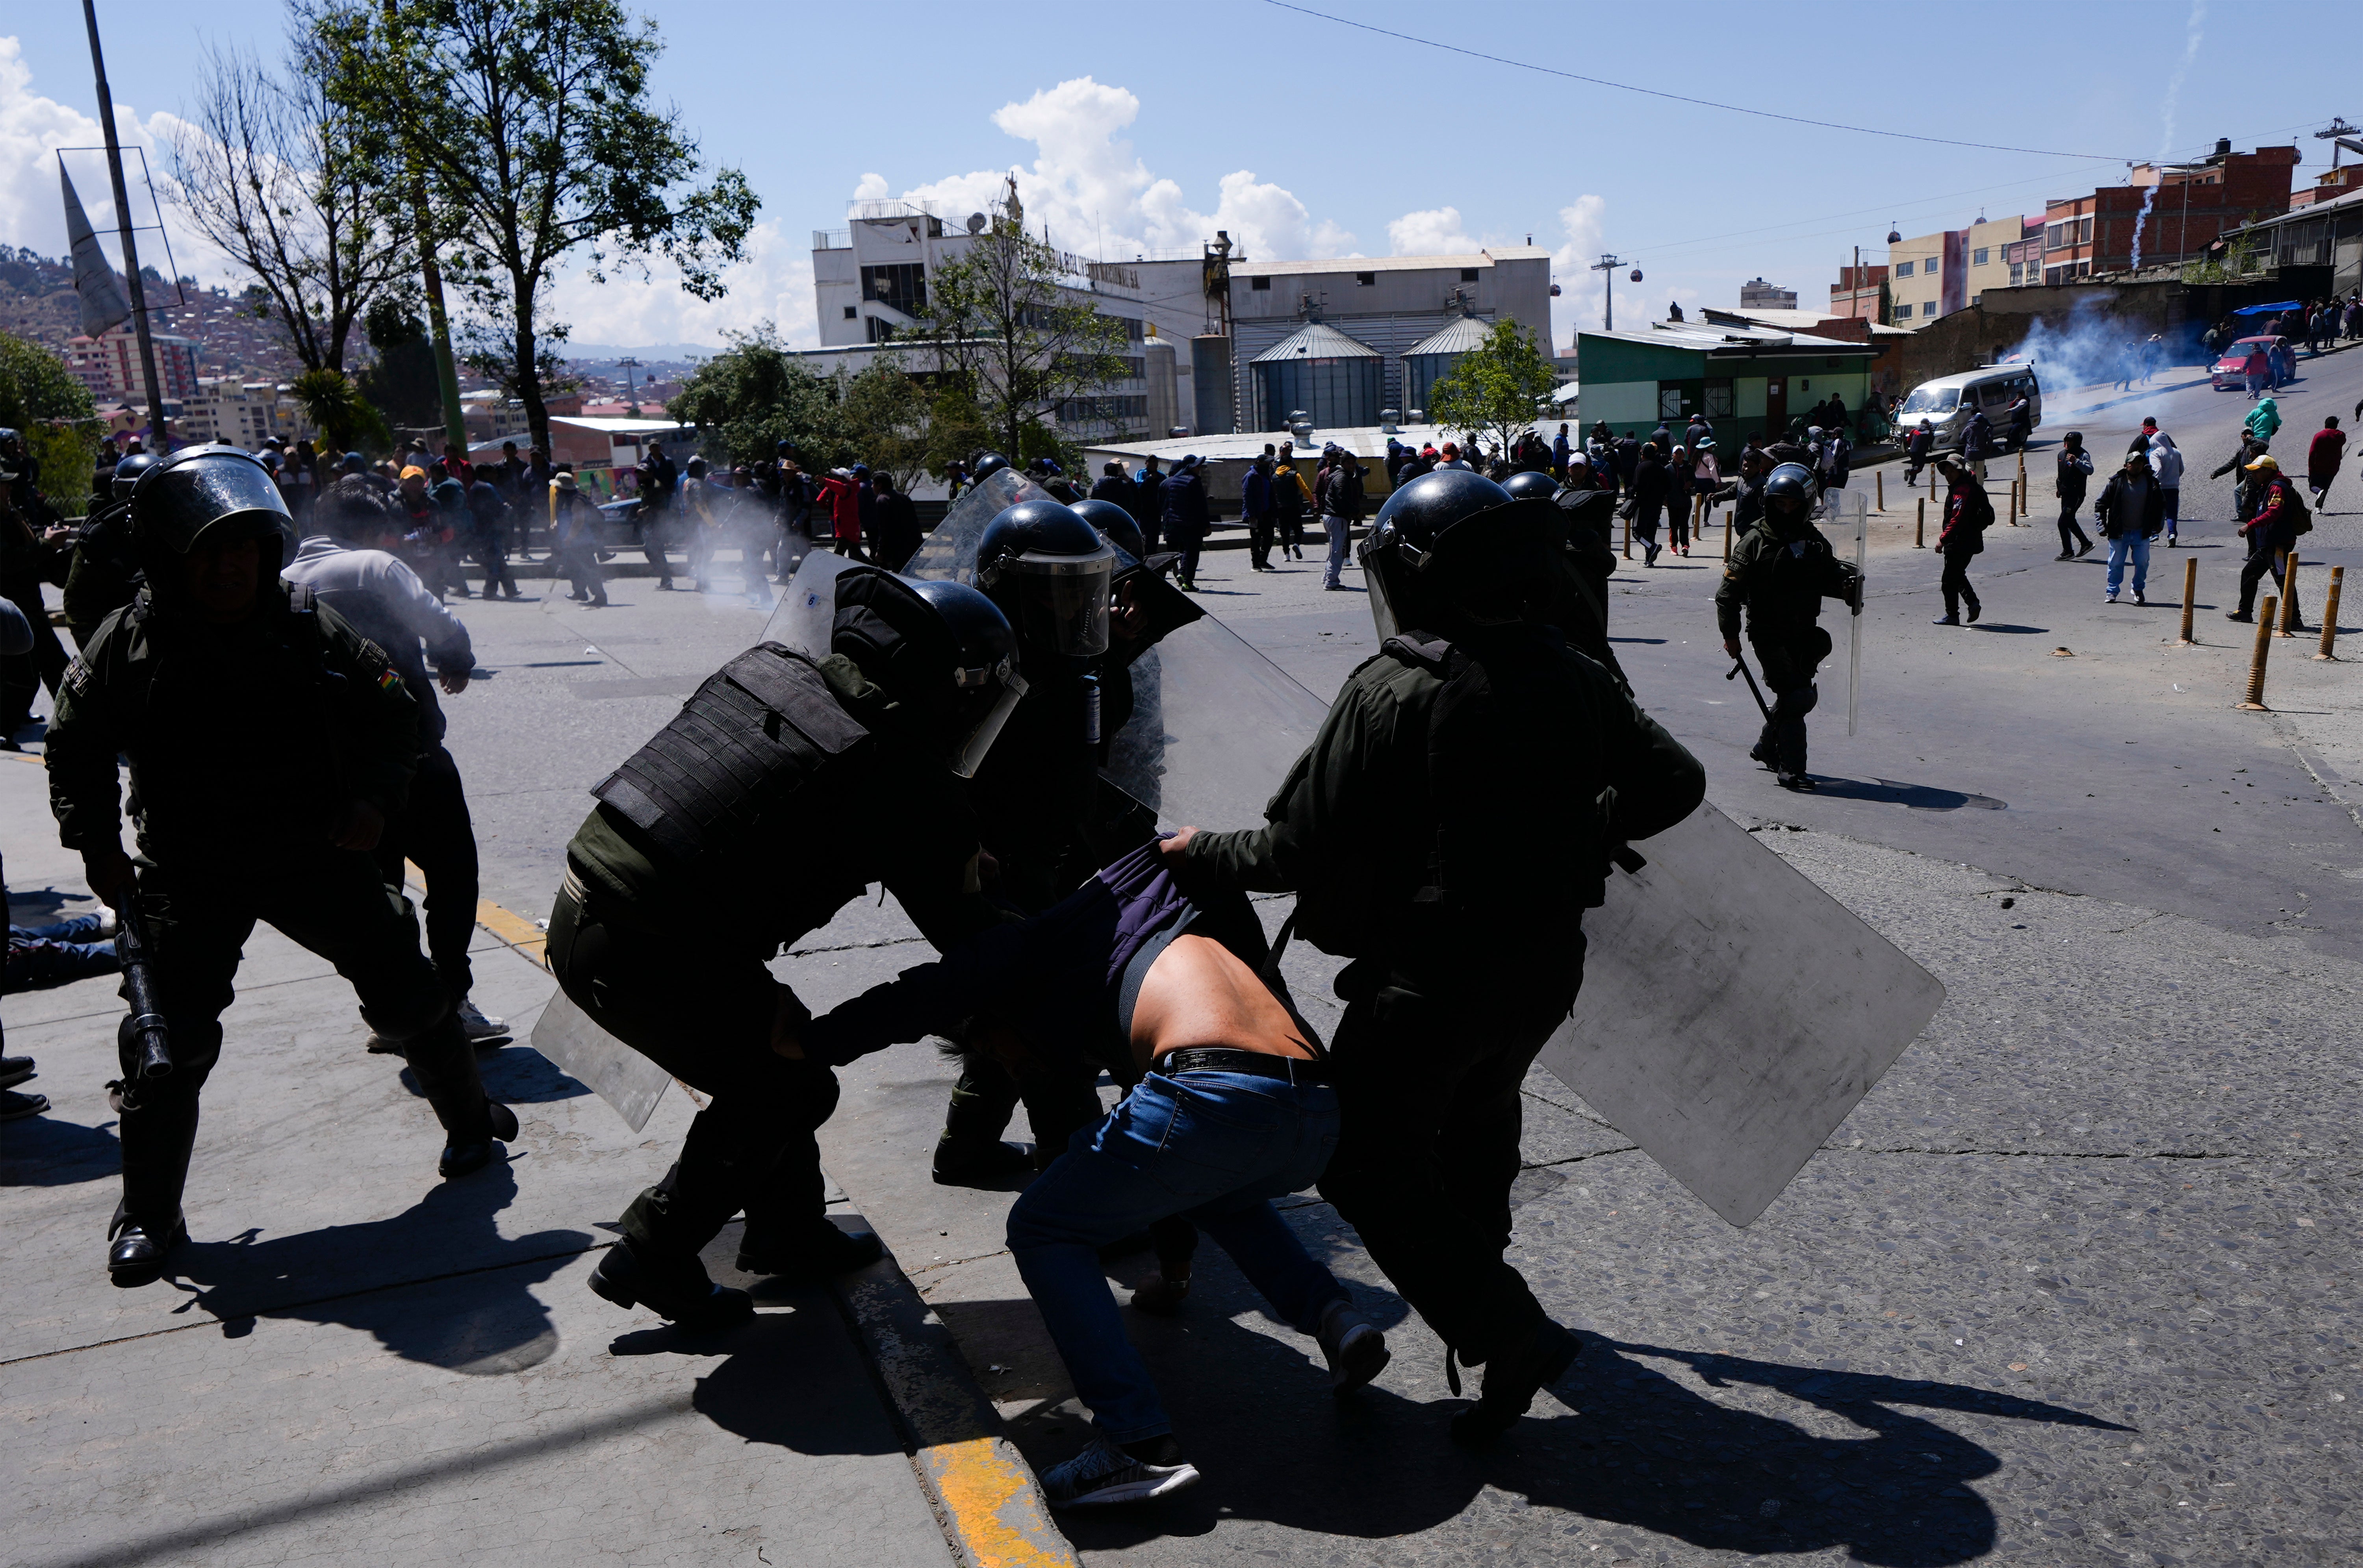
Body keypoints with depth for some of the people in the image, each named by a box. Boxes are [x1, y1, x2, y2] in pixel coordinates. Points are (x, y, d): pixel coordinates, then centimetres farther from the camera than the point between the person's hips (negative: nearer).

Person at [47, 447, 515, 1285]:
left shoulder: (310, 625, -7)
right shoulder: (129, 643, -8)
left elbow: (392, 708, 3)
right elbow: (77, 745, 6)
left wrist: (377, 798, -9)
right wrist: (96, 840, -2)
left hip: (317, 853, 1)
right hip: (190, 875, -1)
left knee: (406, 990, 4)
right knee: (173, 1036, -3)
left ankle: (469, 1119, 29)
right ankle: (148, 1215, 16)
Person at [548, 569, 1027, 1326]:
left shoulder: (773, 666, 5)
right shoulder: (903, 774, -16)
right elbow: (963, 928, -8)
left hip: (582, 909, 8)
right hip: (651, 957, -8)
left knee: (776, 1049, 23)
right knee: (791, 1088, 12)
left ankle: (789, 1231, 40)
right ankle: (653, 1258, 23)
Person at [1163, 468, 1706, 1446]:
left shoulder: (1390, 694, -21)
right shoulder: (1573, 678, 0)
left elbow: (1299, 852, -19)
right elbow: (1675, 783, 8)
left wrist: (1202, 854, -1)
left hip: (1430, 977, -8)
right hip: (1547, 962, 8)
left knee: (1370, 1163, 6)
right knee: (1477, 1119, 31)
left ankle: (1508, 1338, 0)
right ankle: (1475, 1276, 53)